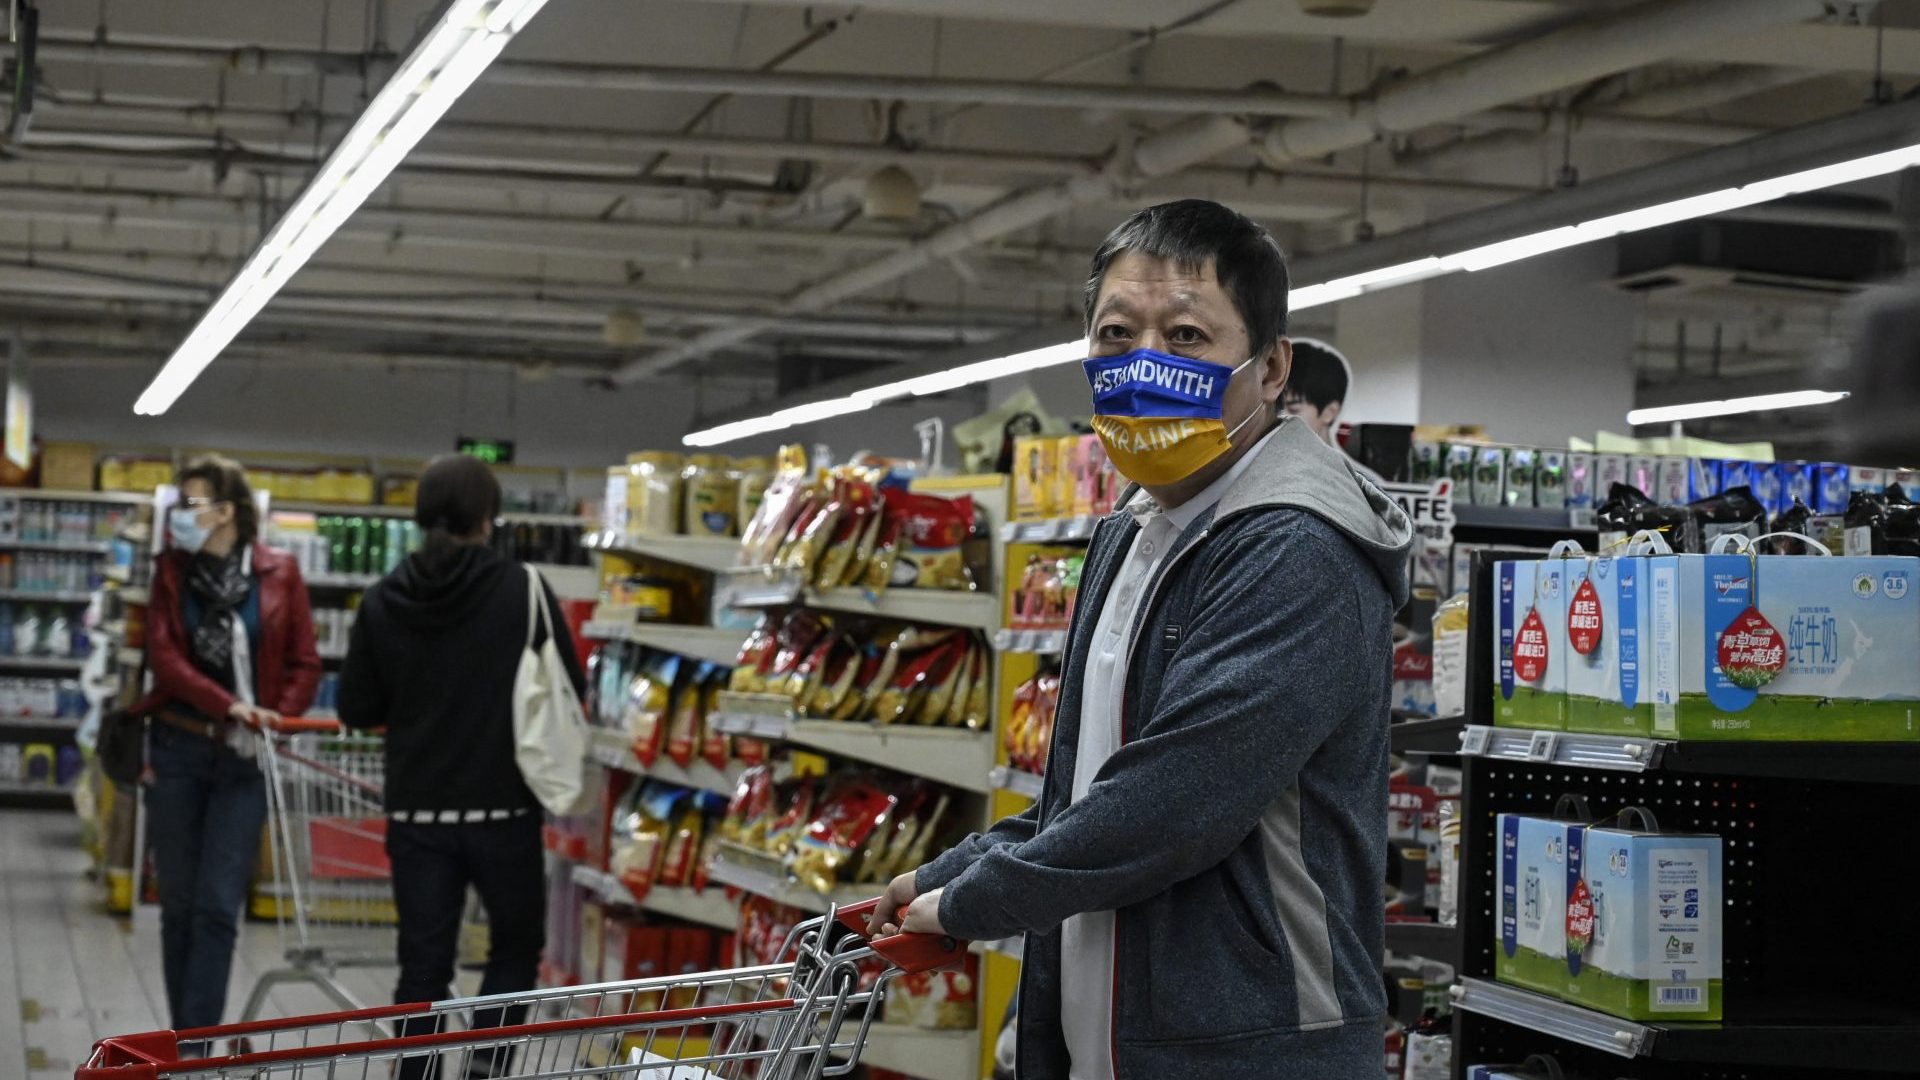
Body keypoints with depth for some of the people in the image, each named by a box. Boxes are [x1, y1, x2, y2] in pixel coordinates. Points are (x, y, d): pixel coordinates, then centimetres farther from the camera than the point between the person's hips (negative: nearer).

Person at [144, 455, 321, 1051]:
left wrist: (276, 720, -12)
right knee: (179, 904, 6)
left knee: (217, 907, -7)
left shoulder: (278, 574, 1)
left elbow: (305, 665, 3)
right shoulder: (170, 570, 3)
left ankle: (195, 1049, -6)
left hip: (243, 758, -1)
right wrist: (229, 706, -20)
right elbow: (164, 655, -8)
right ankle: (185, 1040, 17)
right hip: (177, 748, 1)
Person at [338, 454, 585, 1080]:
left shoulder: (383, 603, -2)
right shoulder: (524, 592, -9)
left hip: (416, 812, 2)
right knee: (517, 945, 16)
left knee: (423, 964, 9)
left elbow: (357, 710, 4)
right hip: (504, 808, -2)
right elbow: (572, 688, -2)